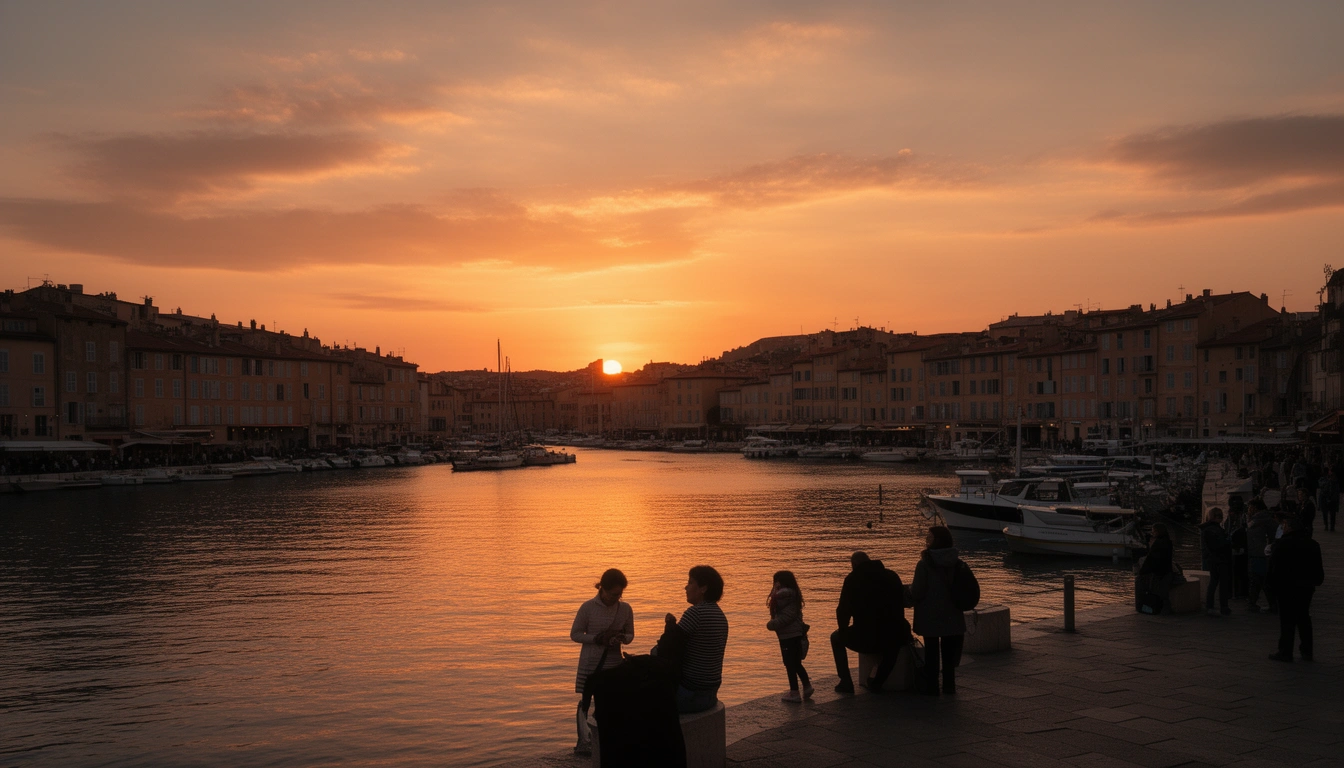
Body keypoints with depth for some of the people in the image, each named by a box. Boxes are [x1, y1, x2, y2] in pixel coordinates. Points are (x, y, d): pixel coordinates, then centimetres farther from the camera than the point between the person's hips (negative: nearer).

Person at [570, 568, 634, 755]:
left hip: (613, 663, 3)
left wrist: (622, 638, -16)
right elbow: (575, 634, -6)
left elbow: (630, 635, 8)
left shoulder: (625, 609, -1)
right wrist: (598, 638, -19)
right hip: (590, 663, -2)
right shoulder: (588, 608, -11)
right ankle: (583, 741, 10)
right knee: (585, 701, 2)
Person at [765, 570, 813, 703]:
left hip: (787, 635, -9)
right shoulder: (792, 595, 12)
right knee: (796, 663, 19)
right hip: (796, 633, 9)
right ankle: (807, 685, 22)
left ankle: (794, 693, 6)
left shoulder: (784, 595, -18)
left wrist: (771, 625, -16)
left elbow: (786, 616, -23)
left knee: (790, 664, 0)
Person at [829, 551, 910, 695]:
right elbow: (902, 604, 17)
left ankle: (846, 683, 17)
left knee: (836, 638, 26)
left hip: (865, 639, -3)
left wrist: (843, 629, 18)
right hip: (894, 639, 3)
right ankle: (878, 682, 31)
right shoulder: (892, 576, 10)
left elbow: (843, 610, 0)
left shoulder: (852, 579, 0)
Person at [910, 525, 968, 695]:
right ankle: (949, 685, 20)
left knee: (931, 652, 8)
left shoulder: (925, 564, -18)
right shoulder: (956, 563, -3)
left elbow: (917, 593, -16)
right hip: (952, 616, 4)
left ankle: (931, 687, 11)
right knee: (949, 652, 15)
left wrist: (909, 589, 5)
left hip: (930, 617, -4)